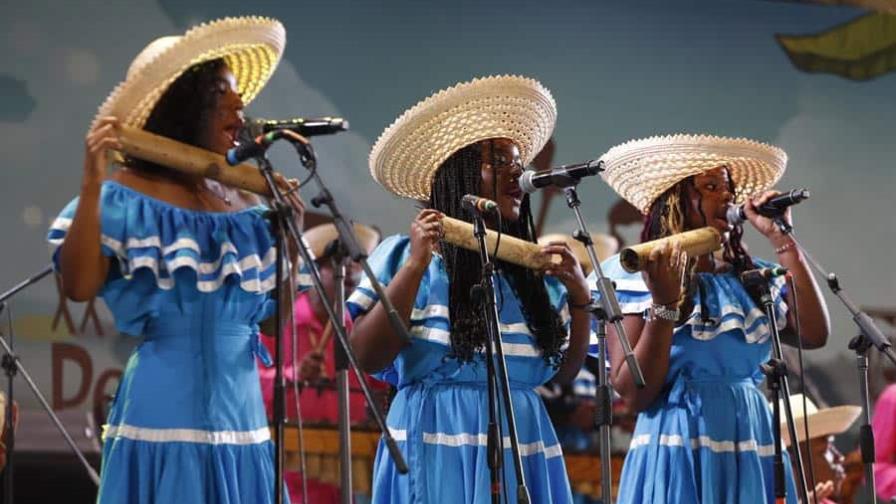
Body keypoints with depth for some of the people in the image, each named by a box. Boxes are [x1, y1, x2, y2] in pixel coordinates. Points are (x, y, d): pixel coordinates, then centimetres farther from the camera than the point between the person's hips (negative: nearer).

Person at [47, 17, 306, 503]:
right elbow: (78, 286, -16)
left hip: (239, 409, 6)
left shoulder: (244, 204, 12)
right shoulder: (126, 196, -4)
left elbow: (276, 311, 15)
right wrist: (91, 184, -21)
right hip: (165, 412, -6)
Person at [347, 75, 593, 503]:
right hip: (440, 452, -4)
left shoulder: (534, 270, 11)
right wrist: (416, 266, -14)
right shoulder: (406, 255, -2)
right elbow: (367, 357, -10)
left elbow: (566, 371, 13)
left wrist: (579, 298, 0)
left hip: (522, 452, 5)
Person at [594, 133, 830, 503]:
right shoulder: (635, 277, -2)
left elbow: (814, 334, -3)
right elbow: (635, 394, -9)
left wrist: (781, 241, 2)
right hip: (680, 451, -5)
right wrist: (664, 303, -20)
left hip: (751, 453, 5)